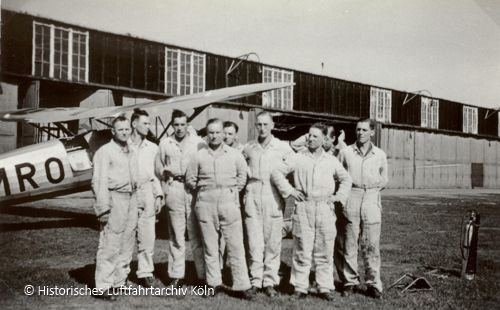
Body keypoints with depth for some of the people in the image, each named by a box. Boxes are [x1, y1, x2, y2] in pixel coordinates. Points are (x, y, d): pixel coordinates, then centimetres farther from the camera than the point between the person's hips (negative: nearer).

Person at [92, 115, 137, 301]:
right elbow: (99, 181, -12)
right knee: (110, 245, -7)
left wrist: (136, 201, 11)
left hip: (131, 199, 8)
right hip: (115, 199, -8)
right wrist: (103, 208, -18)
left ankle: (120, 281, 23)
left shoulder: (131, 153, 17)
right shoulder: (105, 152, -6)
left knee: (127, 243, 13)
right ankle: (104, 286, -2)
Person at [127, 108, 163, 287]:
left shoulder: (152, 148, 11)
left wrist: (159, 195, 6)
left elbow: (156, 173, 13)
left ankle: (145, 273, 14)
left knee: (148, 235, 3)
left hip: (147, 193, 3)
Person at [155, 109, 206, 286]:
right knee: (176, 234, 4)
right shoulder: (165, 144, 12)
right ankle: (176, 275, 12)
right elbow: (158, 168, 18)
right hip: (173, 190, 2)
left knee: (197, 235, -2)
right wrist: (168, 173, 2)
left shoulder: (199, 142, 5)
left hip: (194, 190, -2)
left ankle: (203, 275, 4)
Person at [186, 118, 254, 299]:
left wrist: (233, 191, 9)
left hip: (229, 203, -1)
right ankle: (214, 283, 17)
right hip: (206, 204, 1)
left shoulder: (235, 155, 4)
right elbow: (190, 179, 12)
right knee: (210, 245, 7)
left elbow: (242, 175, 15)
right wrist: (202, 191, 8)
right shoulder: (199, 156, 4)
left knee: (236, 245, -3)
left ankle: (242, 285, 2)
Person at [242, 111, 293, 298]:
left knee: (273, 242, 1)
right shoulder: (248, 148, 8)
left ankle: (270, 282, 11)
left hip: (273, 198, -1)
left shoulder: (283, 147, 1)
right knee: (254, 242, 1)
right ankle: (256, 280, 10)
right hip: (252, 197, 1)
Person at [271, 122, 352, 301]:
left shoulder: (331, 161, 11)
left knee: (325, 251, 5)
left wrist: (339, 196, 10)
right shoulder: (298, 158, 4)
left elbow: (346, 179, 23)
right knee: (302, 250, 0)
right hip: (303, 208, -2)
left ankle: (325, 288, 14)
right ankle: (300, 287, 10)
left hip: (325, 209, 2)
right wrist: (289, 190, -2)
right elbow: (277, 173, 6)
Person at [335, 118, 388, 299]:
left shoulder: (380, 155, 10)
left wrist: (371, 190, 8)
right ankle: (350, 282, 12)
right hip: (350, 202, 0)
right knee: (348, 245, 2)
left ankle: (373, 284, 9)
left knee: (372, 246, 0)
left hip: (371, 201, 0)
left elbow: (384, 180, 19)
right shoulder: (346, 152, 6)